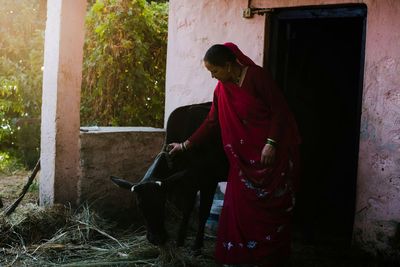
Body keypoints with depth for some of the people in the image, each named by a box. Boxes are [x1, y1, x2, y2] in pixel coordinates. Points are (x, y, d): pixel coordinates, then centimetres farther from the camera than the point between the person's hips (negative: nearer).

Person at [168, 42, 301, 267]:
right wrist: (186, 145, 13)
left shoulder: (257, 76, -13)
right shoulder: (221, 89, 6)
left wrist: (271, 143, -22)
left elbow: (279, 110, -14)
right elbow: (212, 123, 13)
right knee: (242, 205, 3)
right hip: (245, 156, 6)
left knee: (271, 206, 0)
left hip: (273, 151, -6)